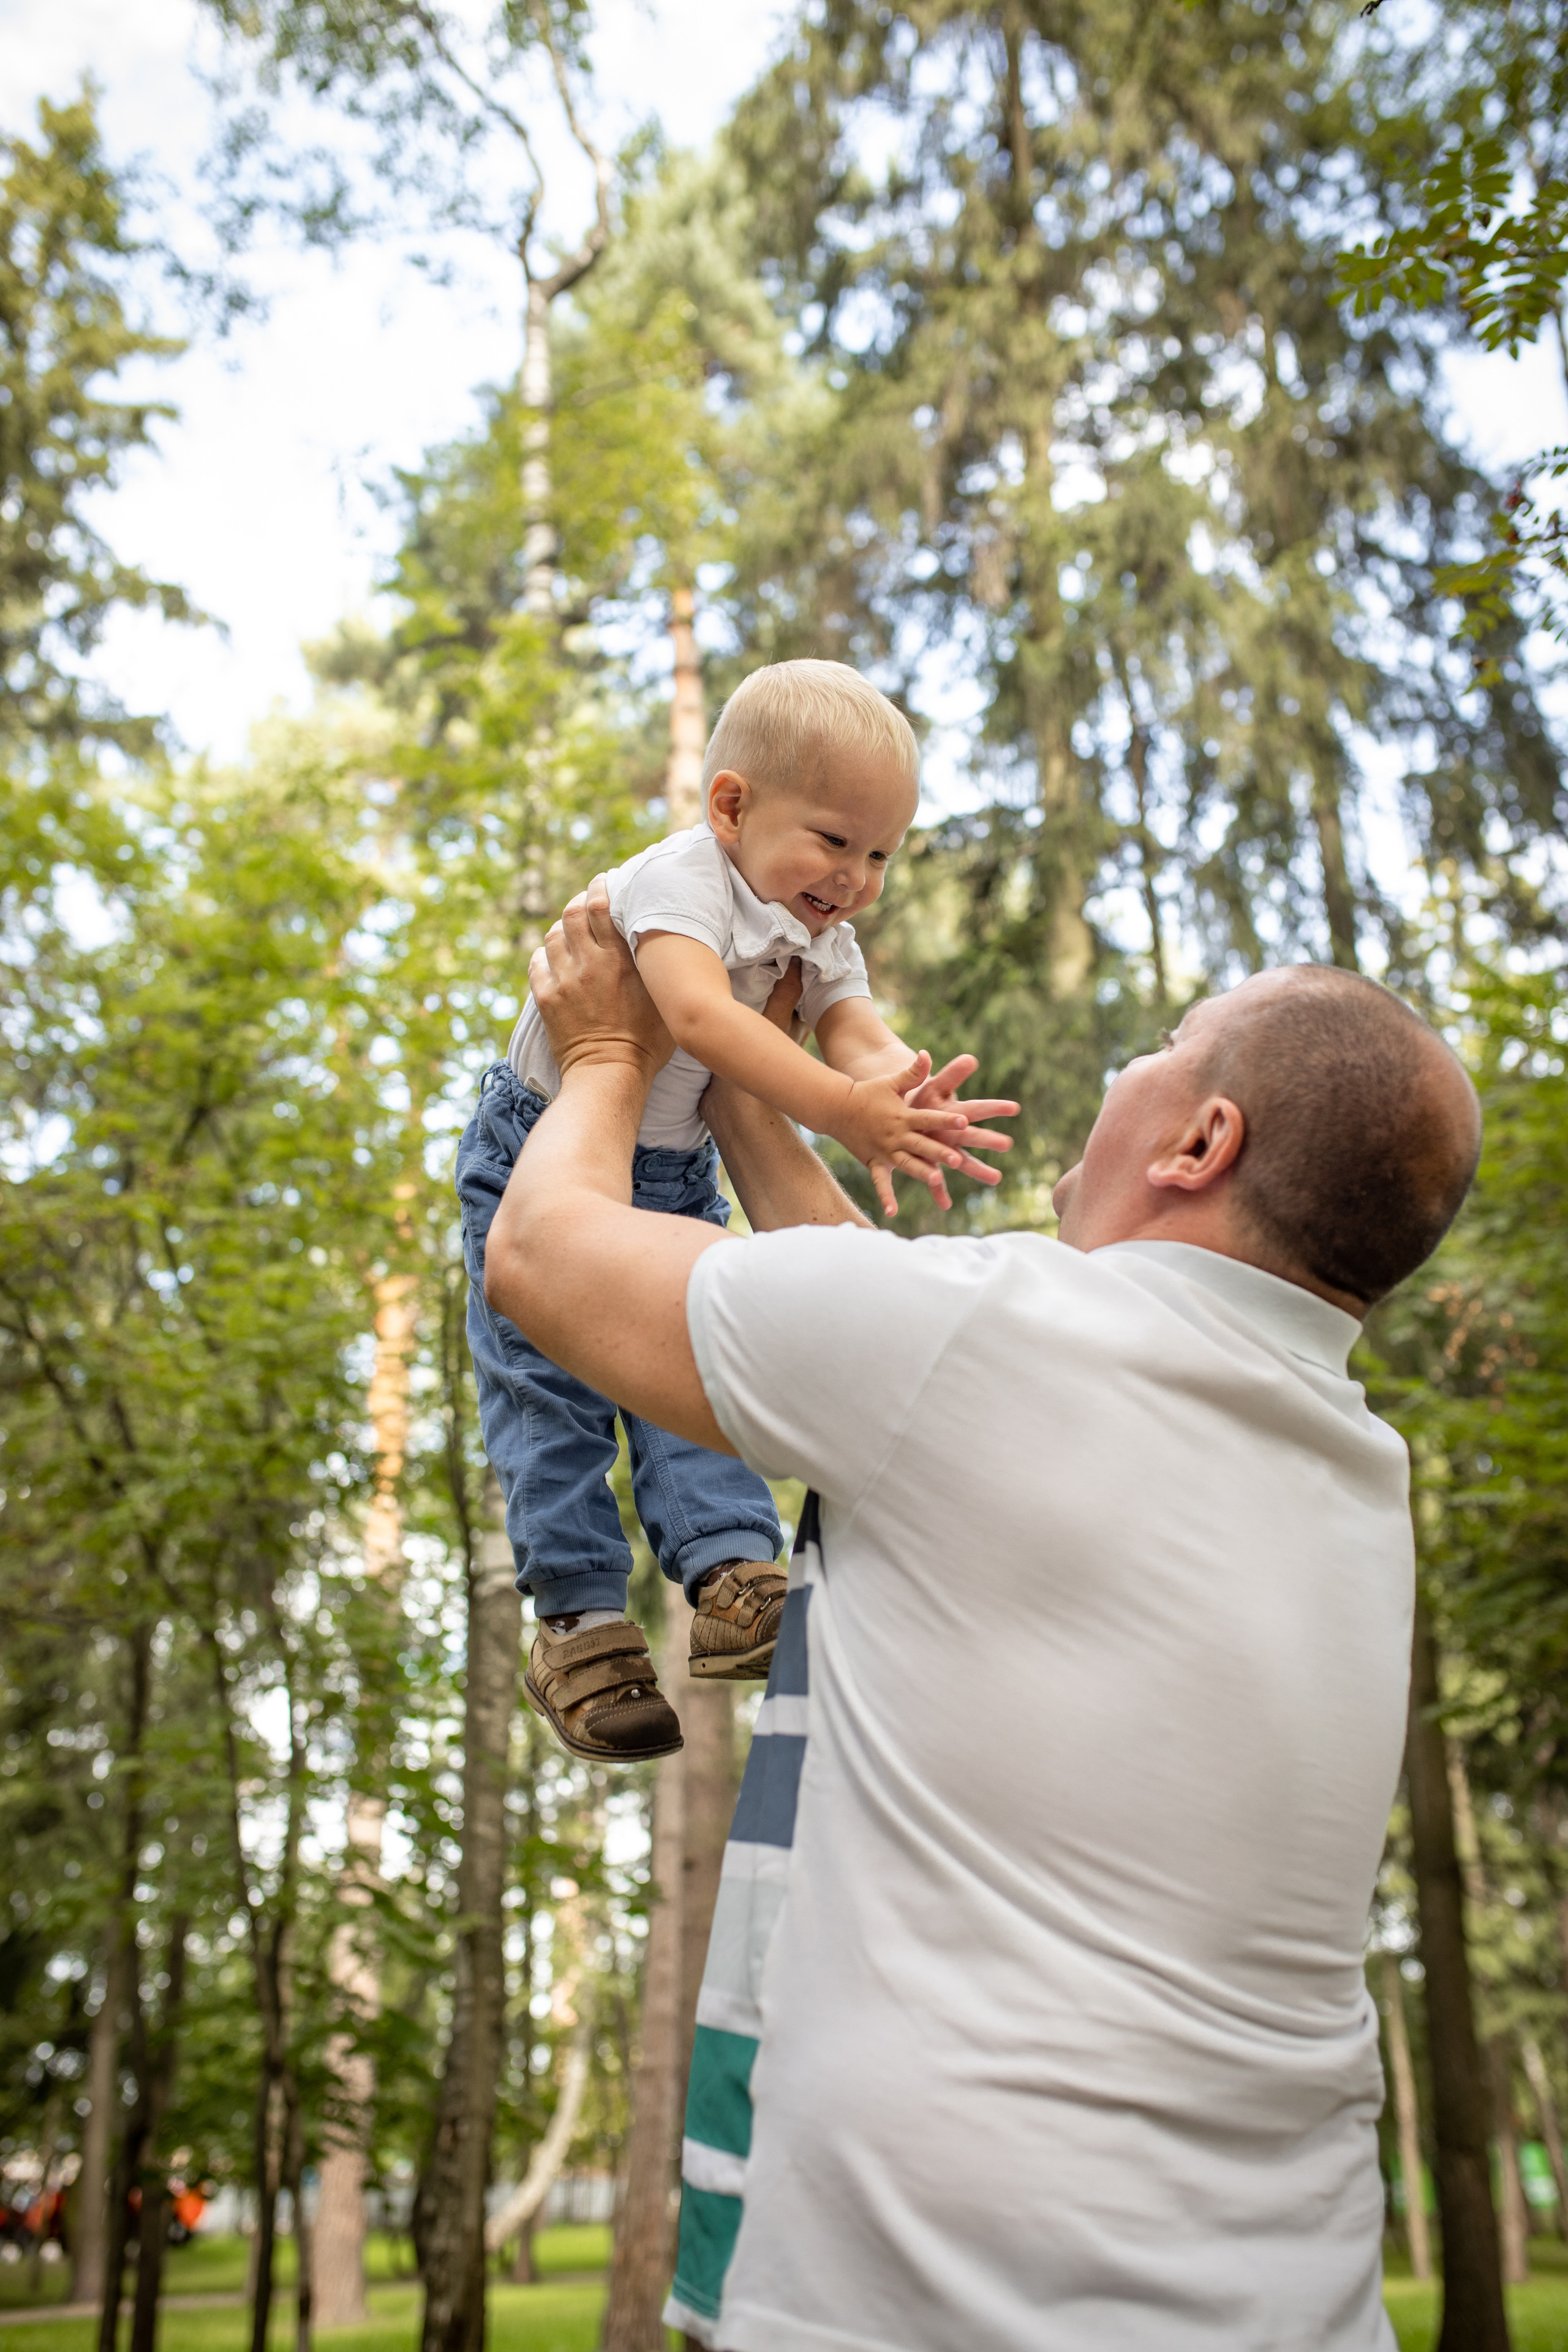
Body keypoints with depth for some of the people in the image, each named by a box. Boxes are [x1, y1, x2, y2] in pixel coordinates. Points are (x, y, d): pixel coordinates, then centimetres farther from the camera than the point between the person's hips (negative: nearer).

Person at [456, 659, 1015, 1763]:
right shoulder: (680, 878, -27)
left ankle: (731, 1574, -6)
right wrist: (838, 1108, -54)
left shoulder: (820, 934, -3)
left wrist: (902, 1099, -45)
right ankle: (579, 1617, -1)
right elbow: (700, 1013, -45)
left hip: (678, 1174, 6)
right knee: (551, 1385, -5)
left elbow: (857, 1029, -21)